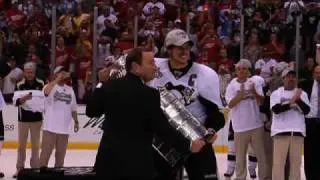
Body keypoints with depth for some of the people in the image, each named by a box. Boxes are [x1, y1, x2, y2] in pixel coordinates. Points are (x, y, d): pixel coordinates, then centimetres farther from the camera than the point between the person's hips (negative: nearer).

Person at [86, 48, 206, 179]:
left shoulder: (110, 86, 2)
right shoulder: (149, 94, -15)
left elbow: (91, 112, 14)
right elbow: (162, 128, -15)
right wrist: (188, 145, -5)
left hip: (109, 158, 6)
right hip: (137, 162, -6)